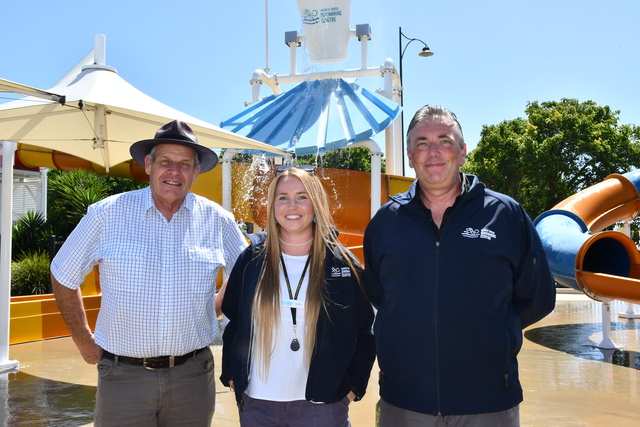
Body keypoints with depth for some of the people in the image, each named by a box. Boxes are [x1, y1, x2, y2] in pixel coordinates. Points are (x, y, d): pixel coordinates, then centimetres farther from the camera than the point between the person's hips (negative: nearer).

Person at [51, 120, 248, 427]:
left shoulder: (217, 220, -1)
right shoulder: (107, 214, -5)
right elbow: (63, 277, 6)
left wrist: (216, 310, 8)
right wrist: (84, 343, 6)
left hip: (193, 376, 2)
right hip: (122, 376, -1)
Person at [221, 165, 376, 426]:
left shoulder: (343, 263, -3)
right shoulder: (251, 260, 0)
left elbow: (363, 332, 1)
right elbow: (232, 324, 8)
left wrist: (354, 385, -3)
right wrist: (231, 375, 3)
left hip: (321, 404, -1)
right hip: (257, 404, 2)